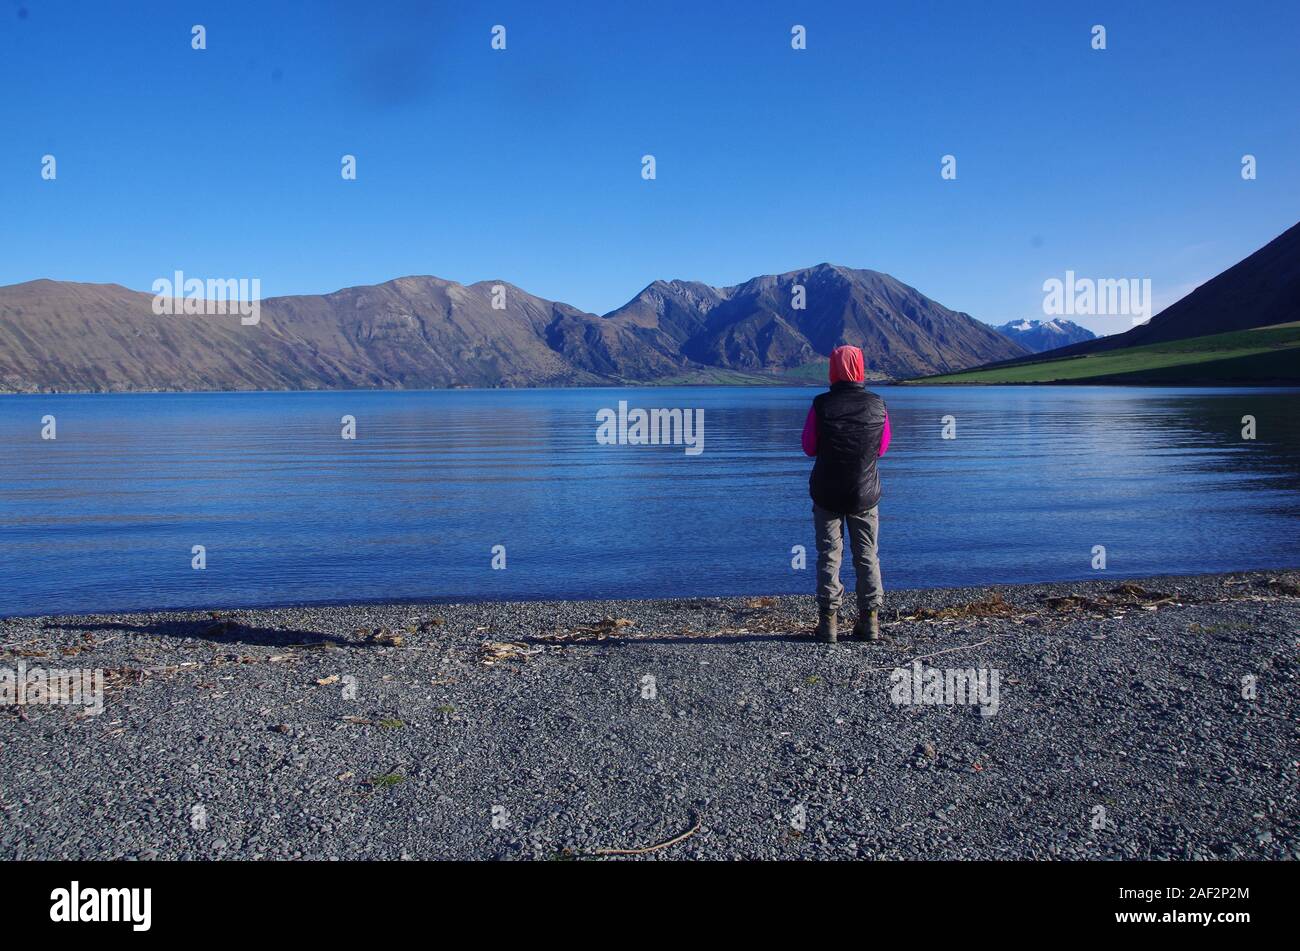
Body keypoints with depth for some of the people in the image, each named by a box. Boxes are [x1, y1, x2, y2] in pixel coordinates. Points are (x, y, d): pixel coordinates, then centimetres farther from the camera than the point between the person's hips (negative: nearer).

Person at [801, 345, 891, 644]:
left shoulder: (821, 405, -13)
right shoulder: (878, 405, -6)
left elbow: (809, 447, -2)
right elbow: (882, 448, 7)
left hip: (827, 494, -1)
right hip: (865, 495, 2)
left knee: (828, 555, 8)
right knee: (867, 556, 12)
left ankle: (829, 621, 8)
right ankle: (870, 621, 14)